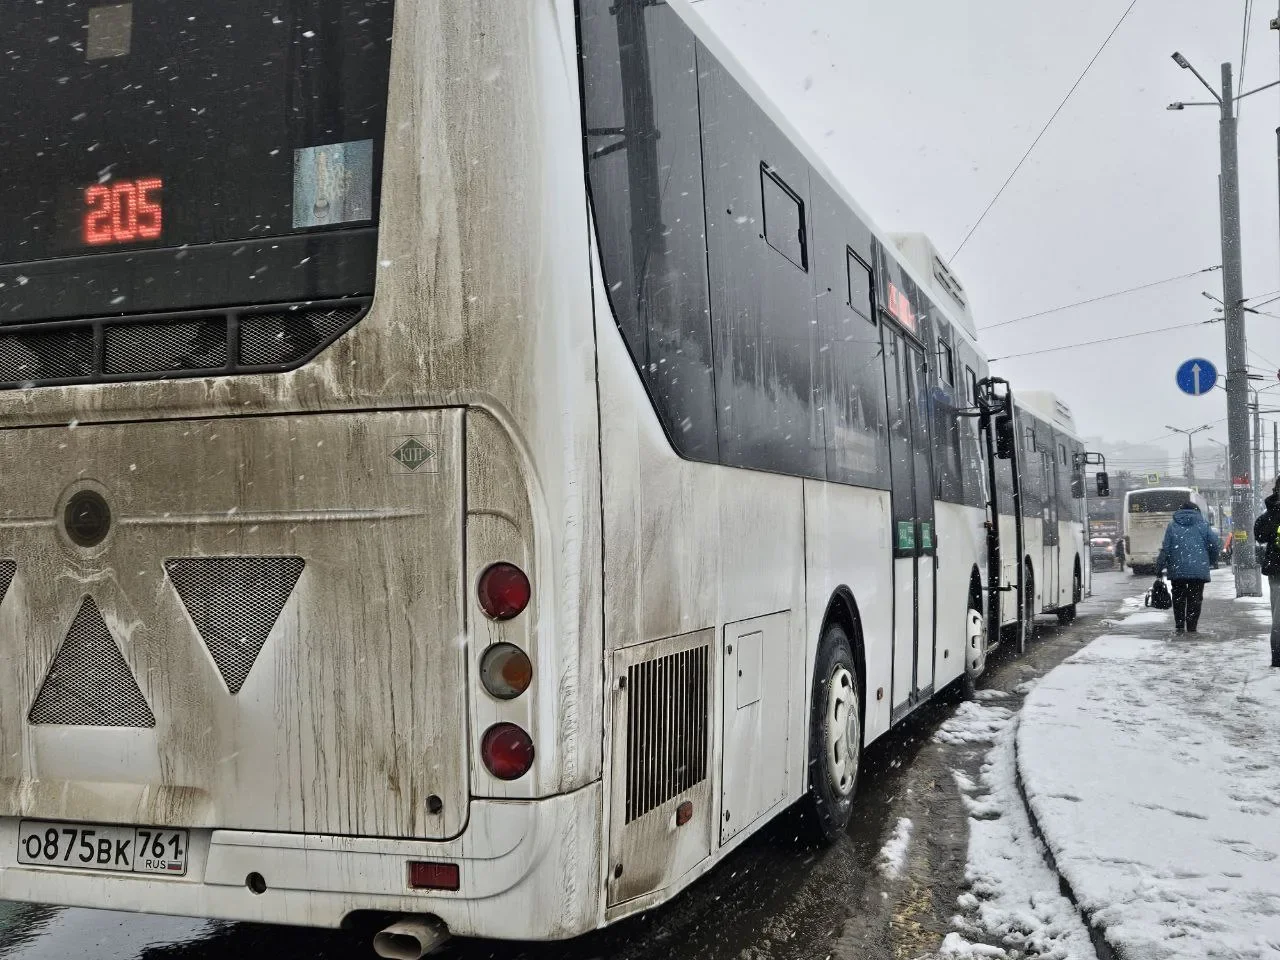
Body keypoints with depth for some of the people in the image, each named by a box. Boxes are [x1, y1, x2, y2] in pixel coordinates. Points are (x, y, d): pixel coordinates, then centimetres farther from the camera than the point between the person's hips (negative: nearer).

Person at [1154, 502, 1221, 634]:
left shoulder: (1172, 525, 4)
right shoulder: (1203, 525, 4)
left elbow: (1165, 549, -2)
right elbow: (1216, 545, 1)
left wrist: (1159, 567, 3)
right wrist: (1209, 562, 16)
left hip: (1177, 570, 1)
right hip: (1199, 570, -1)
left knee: (1178, 598, 12)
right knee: (1195, 599, 4)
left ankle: (1179, 626, 8)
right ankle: (1191, 627, -1)